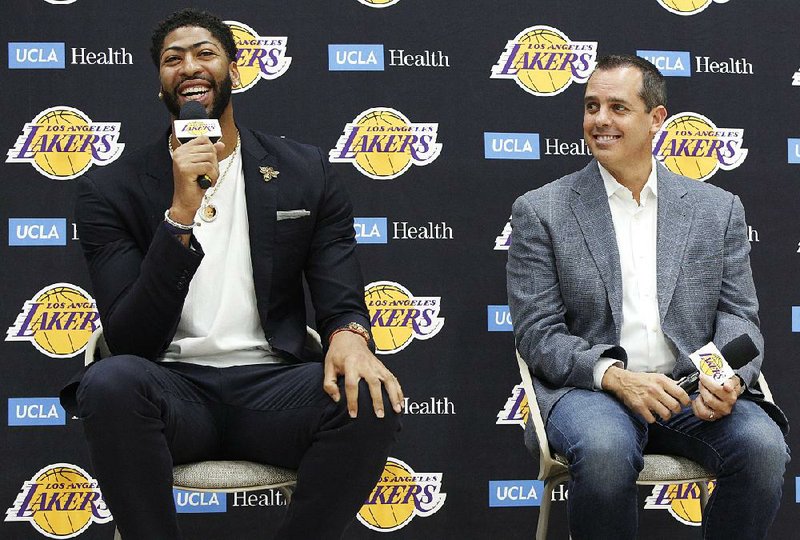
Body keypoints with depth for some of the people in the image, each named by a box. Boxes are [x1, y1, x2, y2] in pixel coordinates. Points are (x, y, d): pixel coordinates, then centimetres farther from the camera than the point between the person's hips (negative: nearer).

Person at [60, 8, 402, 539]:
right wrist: (182, 212, -18)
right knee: (112, 382, -35)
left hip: (272, 384, 2)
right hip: (174, 390, -1)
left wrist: (348, 335, -22)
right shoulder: (111, 191, 3)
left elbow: (343, 301, 5)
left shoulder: (305, 172, 10)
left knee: (371, 401, -30)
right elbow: (128, 341, -8)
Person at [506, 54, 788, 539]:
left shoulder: (718, 209, 13)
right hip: (590, 389, -2)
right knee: (605, 450, -37)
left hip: (695, 390, 3)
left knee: (762, 446, -28)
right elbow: (537, 333, 0)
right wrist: (614, 376, -18)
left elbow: (739, 317, 10)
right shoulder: (541, 211, 6)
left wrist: (729, 378, -14)